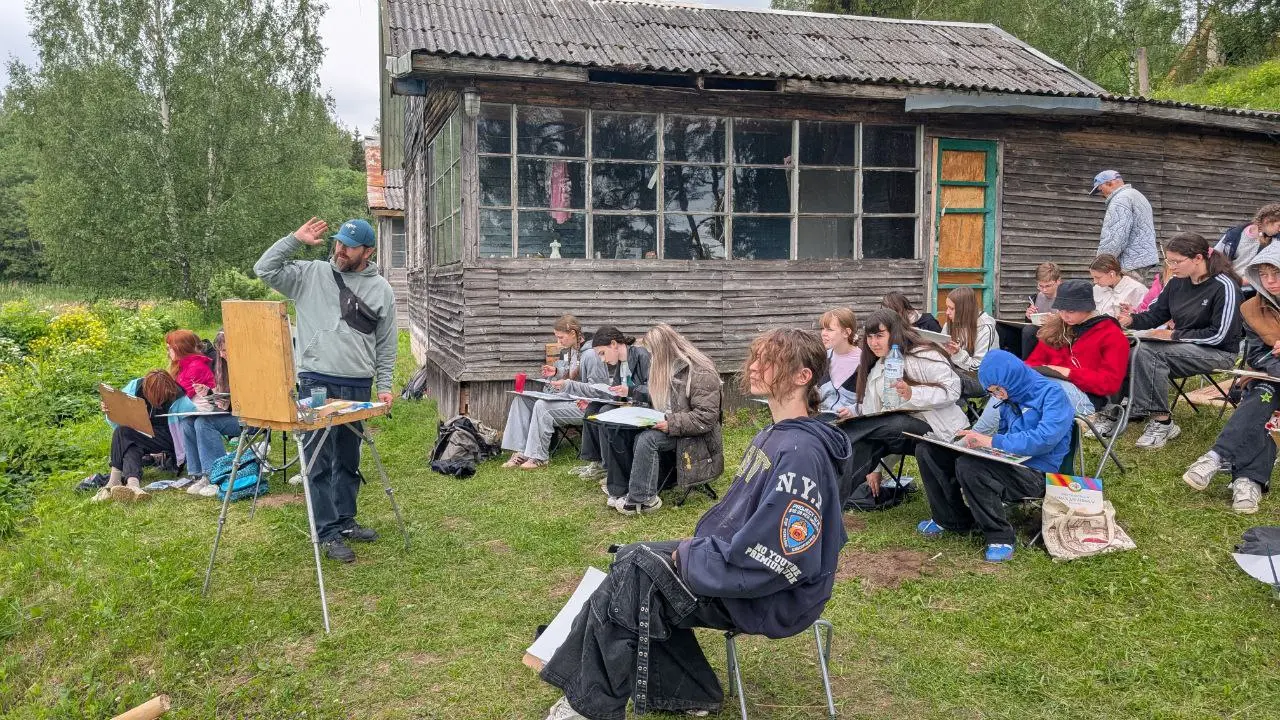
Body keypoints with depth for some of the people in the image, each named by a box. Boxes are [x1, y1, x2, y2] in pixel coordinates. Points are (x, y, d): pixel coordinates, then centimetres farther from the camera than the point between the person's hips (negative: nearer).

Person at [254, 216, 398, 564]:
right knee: (320, 461, -2)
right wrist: (295, 239, -8)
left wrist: (384, 386, 5)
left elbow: (386, 345, 9)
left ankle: (345, 521, 28)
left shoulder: (381, 289, 6)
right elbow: (265, 269, -3)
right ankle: (329, 533, 5)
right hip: (316, 382, -2)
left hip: (358, 386, 3)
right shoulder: (310, 274, 3)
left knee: (349, 460, 15)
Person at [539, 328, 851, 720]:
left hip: (768, 597, -10)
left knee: (629, 582, -11)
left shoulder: (800, 453, -26)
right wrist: (698, 544, 2)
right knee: (633, 559, 6)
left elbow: (773, 562, -29)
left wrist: (691, 556, -18)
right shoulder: (773, 436, 7)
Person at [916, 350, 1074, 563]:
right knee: (927, 451, 0)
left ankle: (1000, 538, -19)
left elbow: (1044, 439, -25)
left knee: (968, 466, -36)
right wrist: (977, 437, 2)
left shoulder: (1052, 394, -11)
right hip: (1009, 463, 8)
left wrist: (992, 441, -20)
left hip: (1036, 473, -8)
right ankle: (952, 520, 13)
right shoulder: (1010, 397, 13)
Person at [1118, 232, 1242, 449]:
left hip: (1219, 352, -7)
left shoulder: (1224, 286, -15)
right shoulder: (1177, 283, 6)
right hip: (1184, 348, 7)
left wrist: (1174, 335, -18)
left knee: (1149, 351, -29)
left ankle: (1161, 421, -25)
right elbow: (1155, 315, 10)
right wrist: (1131, 320, -11)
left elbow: (1219, 336, -19)